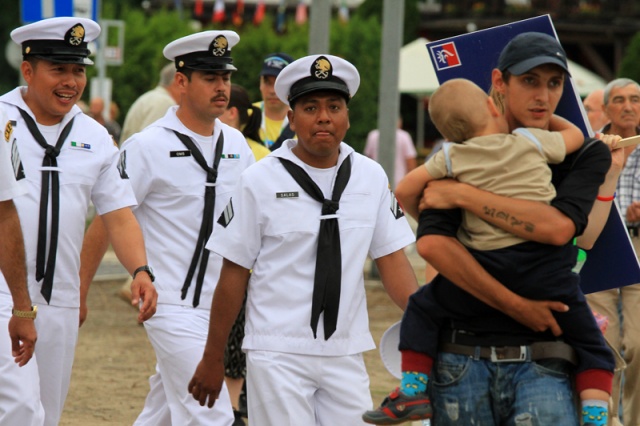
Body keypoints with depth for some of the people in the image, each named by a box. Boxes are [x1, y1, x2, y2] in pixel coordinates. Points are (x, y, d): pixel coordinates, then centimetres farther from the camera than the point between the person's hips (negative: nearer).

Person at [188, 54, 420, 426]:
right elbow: (234, 273, -1)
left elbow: (391, 258, 6)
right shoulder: (260, 181, -3)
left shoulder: (372, 178, 7)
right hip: (277, 354, -4)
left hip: (345, 354, 4)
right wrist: (213, 359, 1)